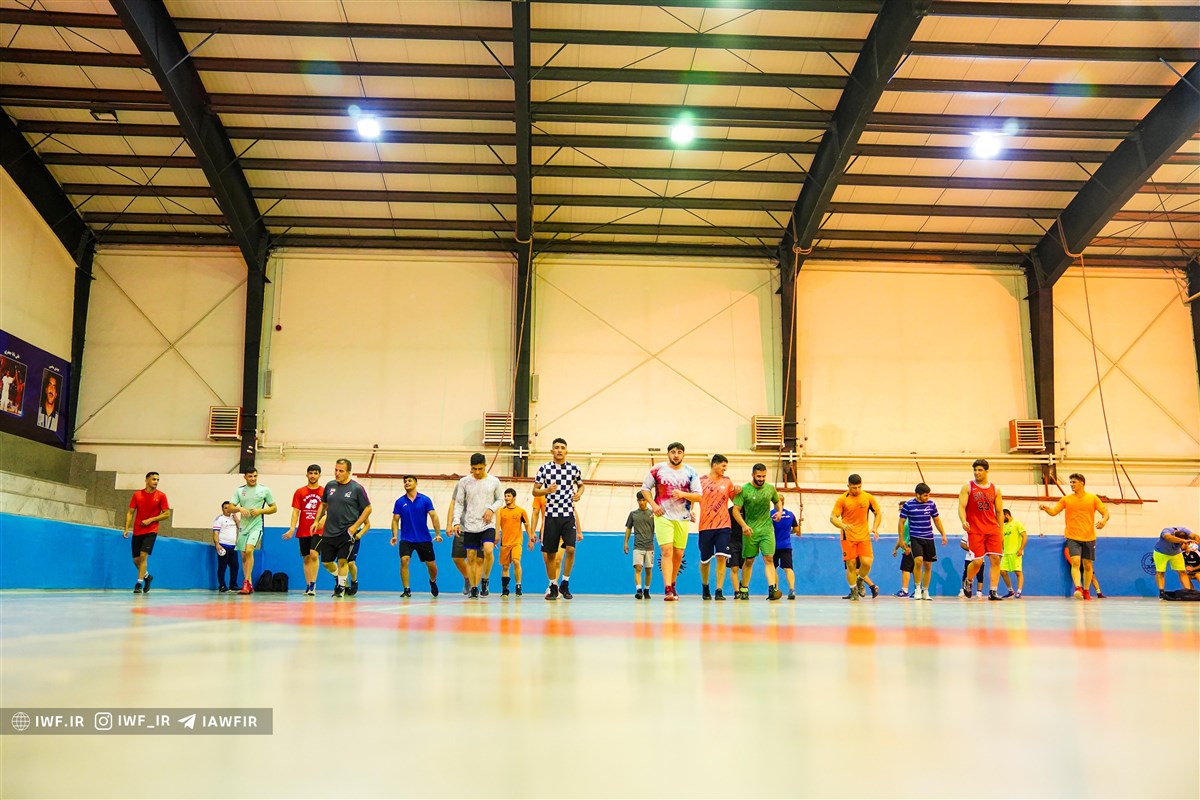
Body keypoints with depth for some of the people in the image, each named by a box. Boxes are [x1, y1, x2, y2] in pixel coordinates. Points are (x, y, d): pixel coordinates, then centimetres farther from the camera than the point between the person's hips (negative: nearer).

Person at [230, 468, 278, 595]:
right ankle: (249, 585, 15)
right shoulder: (239, 490, 9)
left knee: (249, 550, -23)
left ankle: (246, 582, -19)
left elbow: (274, 508, 5)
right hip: (243, 526, 4)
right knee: (243, 556, 6)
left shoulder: (264, 490, 2)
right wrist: (240, 509, -15)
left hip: (256, 526, -4)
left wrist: (260, 511, -11)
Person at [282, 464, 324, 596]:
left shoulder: (324, 492, 2)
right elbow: (296, 512, 4)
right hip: (303, 531, 3)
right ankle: (308, 586, 13)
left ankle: (313, 584, -14)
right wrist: (292, 528, -6)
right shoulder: (300, 492, 7)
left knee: (313, 554, -18)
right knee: (306, 558, 7)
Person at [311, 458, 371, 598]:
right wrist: (317, 521, 11)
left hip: (347, 532, -5)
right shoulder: (330, 485, 6)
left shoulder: (357, 488, -8)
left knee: (342, 560, -8)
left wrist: (355, 526, -11)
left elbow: (368, 508, -5)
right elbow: (323, 504, 20)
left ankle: (341, 588, 9)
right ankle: (340, 579, 35)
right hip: (329, 531, 5)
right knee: (326, 561, 9)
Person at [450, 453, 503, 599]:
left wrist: (491, 509, -9)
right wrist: (456, 521, -7)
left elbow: (500, 500, 10)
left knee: (488, 551, -22)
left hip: (488, 524, -1)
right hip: (470, 525, 1)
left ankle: (484, 580, 0)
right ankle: (473, 588, 16)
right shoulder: (464, 481, 1)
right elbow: (458, 503, 4)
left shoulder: (494, 482, 1)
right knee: (471, 557, 3)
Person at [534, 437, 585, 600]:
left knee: (570, 549, -14)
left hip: (568, 515, 0)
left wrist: (579, 494, 0)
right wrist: (546, 491, -16)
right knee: (550, 554, 4)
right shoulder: (544, 468, 1)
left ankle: (565, 584, 3)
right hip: (551, 515, 0)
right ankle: (553, 586, 19)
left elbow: (581, 485, 21)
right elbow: (535, 491, 3)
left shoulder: (574, 468, 4)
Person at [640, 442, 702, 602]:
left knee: (678, 554, 9)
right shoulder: (657, 469, -1)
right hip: (663, 516, -2)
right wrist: (653, 505, -7)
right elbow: (645, 488, 7)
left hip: (682, 518, 3)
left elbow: (699, 496, 0)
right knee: (666, 551, -15)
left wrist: (683, 494, -17)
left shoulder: (691, 473, 1)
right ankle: (667, 589, -18)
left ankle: (672, 584, 30)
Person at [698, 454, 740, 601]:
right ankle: (705, 586, 33)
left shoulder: (727, 482, 8)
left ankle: (719, 591, -8)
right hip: (705, 526, -1)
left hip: (724, 525, 1)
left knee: (721, 557, -11)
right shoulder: (701, 481, 1)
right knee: (705, 559, 9)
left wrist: (737, 492, -5)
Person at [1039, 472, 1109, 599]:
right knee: (1075, 562, -18)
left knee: (1088, 565, 8)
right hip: (1073, 537, -1)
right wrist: (1046, 508, -22)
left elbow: (1105, 513, 2)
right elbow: (1053, 512, 0)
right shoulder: (1066, 499, 4)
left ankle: (1086, 591, 22)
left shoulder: (1093, 498, 2)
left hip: (1089, 537, 1)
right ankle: (1078, 588, -27)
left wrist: (1104, 520, -21)